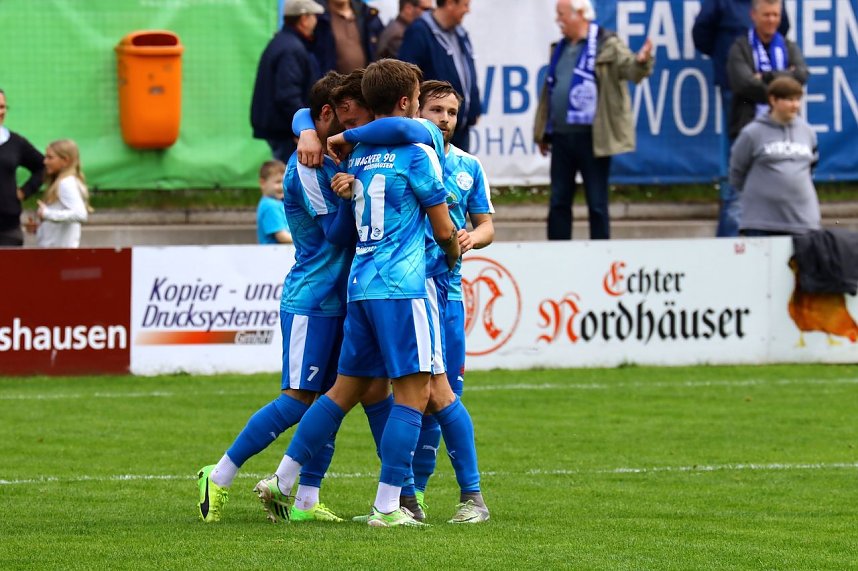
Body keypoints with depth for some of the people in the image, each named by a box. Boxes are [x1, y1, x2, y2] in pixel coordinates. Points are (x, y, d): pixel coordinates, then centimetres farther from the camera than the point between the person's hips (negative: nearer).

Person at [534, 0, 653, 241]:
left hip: (592, 138, -7)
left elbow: (628, 66, -20)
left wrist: (641, 61, -43)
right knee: (558, 202, 9)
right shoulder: (560, 49, 17)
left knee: (597, 203, 1)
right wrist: (542, 132, 22)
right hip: (561, 137, 7)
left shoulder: (607, 45, -5)